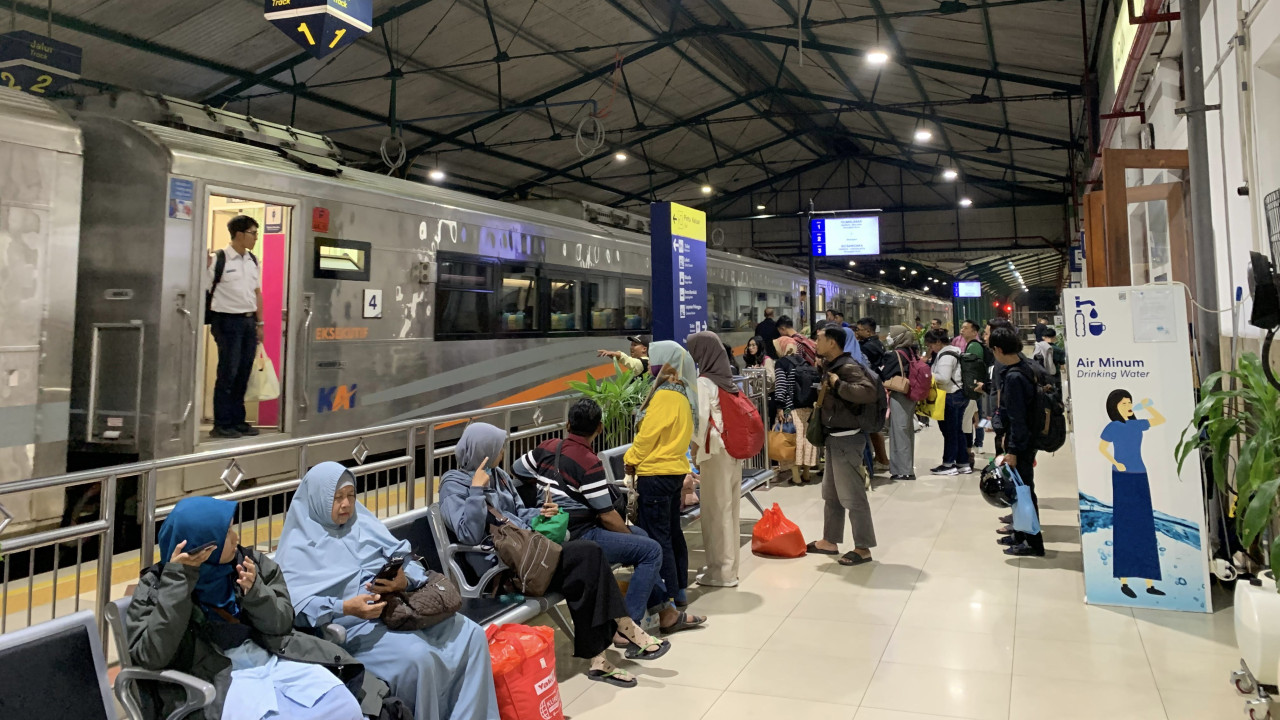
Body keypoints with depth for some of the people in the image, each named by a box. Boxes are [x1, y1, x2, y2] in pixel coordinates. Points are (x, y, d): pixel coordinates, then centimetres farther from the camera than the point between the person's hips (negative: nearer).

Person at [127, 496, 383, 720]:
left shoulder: (252, 562, 7)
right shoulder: (155, 588, 1)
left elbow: (282, 624, 7)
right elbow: (151, 656, -12)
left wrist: (254, 591, -13)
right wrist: (178, 579, -16)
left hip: (277, 660, 3)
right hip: (217, 679, -3)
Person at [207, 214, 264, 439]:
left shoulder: (253, 260, 11)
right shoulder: (217, 259, -9)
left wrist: (259, 323, 14)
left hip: (249, 321, 6)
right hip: (227, 321, -6)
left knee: (243, 373, 9)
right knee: (227, 373, -3)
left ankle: (237, 420, 18)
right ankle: (221, 425, 6)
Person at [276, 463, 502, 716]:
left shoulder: (364, 522, 15)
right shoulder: (300, 546, 1)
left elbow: (405, 559, 9)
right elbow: (295, 605, -12)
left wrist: (404, 581, -15)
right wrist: (345, 608, -25)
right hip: (355, 624, -5)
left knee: (471, 634, -13)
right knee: (418, 657, -32)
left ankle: (471, 716, -3)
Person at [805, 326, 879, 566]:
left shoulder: (847, 367, -19)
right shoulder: (830, 365, 10)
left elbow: (868, 393, -34)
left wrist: (838, 384, -27)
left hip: (847, 439, -10)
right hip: (834, 437, 10)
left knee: (852, 496, -2)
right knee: (831, 493, 18)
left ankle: (863, 549, 7)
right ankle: (830, 541, 29)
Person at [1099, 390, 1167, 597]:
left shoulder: (1137, 424, 9)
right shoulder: (1112, 427, -6)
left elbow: (1161, 420, 21)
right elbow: (1101, 447, -3)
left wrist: (1147, 405, 9)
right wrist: (1115, 463, -15)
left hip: (1140, 478, 6)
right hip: (1123, 478, -6)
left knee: (1145, 528, 5)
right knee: (1124, 527, -4)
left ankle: (1150, 584, 9)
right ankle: (1123, 581, 2)